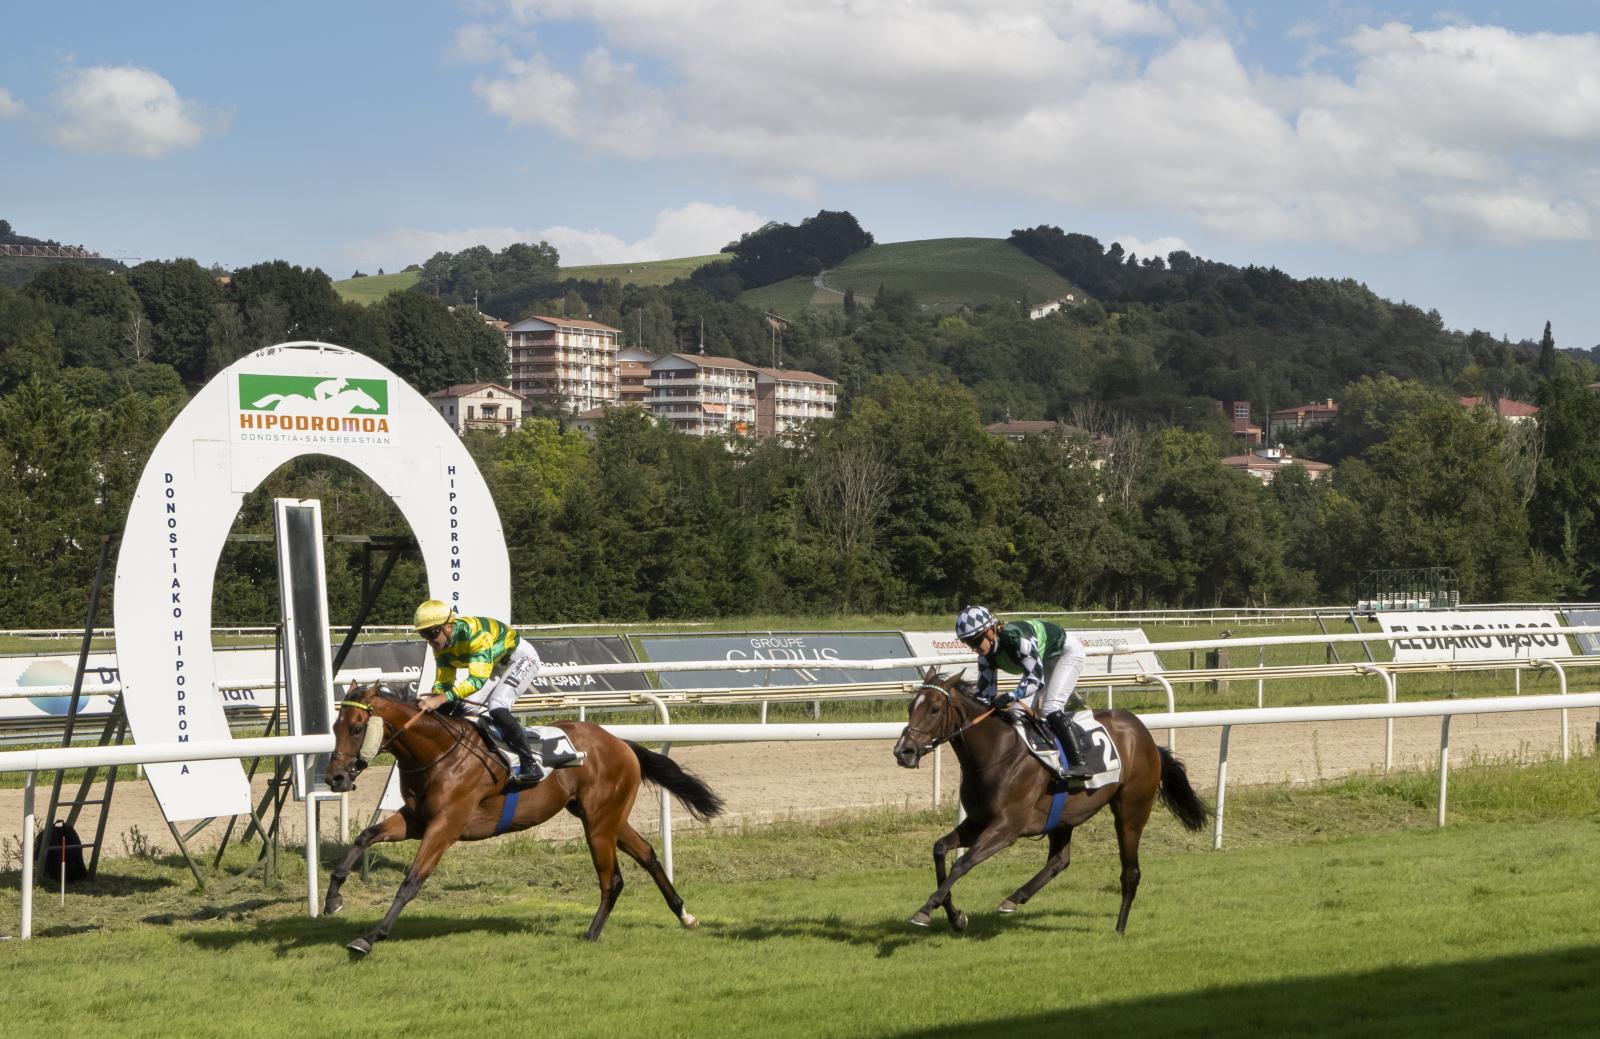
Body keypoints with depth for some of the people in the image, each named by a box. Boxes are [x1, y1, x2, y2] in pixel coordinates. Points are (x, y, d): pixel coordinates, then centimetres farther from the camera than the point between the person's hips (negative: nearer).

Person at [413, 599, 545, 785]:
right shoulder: (441, 644, -11)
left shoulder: (474, 632, -36)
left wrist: (443, 698, -51)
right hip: (497, 665, 9)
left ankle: (531, 763, -19)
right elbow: (443, 682, -7)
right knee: (467, 707, 0)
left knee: (497, 708, -26)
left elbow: (478, 678, -43)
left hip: (521, 658, -9)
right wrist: (433, 698, -30)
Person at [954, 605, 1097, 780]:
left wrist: (1010, 697, -51)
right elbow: (985, 693, -9)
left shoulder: (1016, 638, -39)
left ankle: (1081, 762, -23)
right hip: (1047, 660, 9)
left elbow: (1037, 679, -40)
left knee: (1050, 708, -22)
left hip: (1069, 652, -9)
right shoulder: (987, 656, -14)